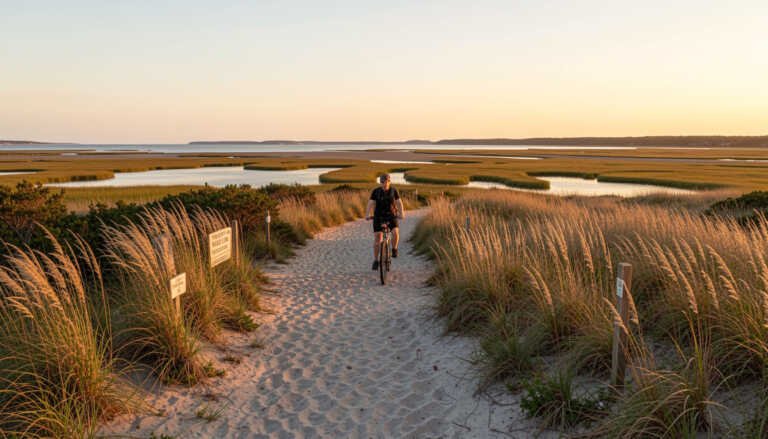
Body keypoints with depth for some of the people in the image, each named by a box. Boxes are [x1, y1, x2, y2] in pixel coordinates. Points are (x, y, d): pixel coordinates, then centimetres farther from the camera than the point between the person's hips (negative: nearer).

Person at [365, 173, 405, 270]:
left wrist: (401, 213, -28)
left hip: (391, 216, 0)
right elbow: (370, 204, -14)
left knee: (395, 232, -25)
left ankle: (394, 249, 3)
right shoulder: (376, 191, -6)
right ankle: (376, 260, 7)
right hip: (378, 217, 0)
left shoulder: (393, 191, -3)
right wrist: (367, 215, -30)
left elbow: (399, 203, -11)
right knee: (377, 239, -5)